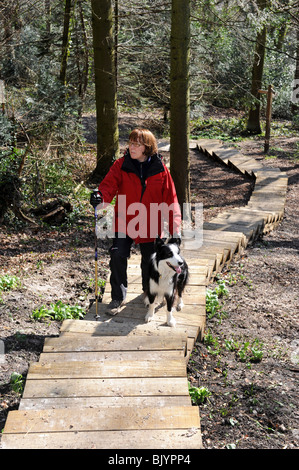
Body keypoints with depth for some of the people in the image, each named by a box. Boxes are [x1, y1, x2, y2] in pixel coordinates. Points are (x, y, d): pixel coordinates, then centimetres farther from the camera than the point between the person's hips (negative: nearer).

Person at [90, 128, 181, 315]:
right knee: (118, 255, -17)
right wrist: (100, 195, -40)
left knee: (149, 260, 15)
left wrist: (175, 227, -6)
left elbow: (170, 198, -1)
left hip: (150, 225, 1)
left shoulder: (160, 168, -5)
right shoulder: (121, 165, -5)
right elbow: (109, 184, -16)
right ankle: (118, 297, 2)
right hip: (124, 222, -1)